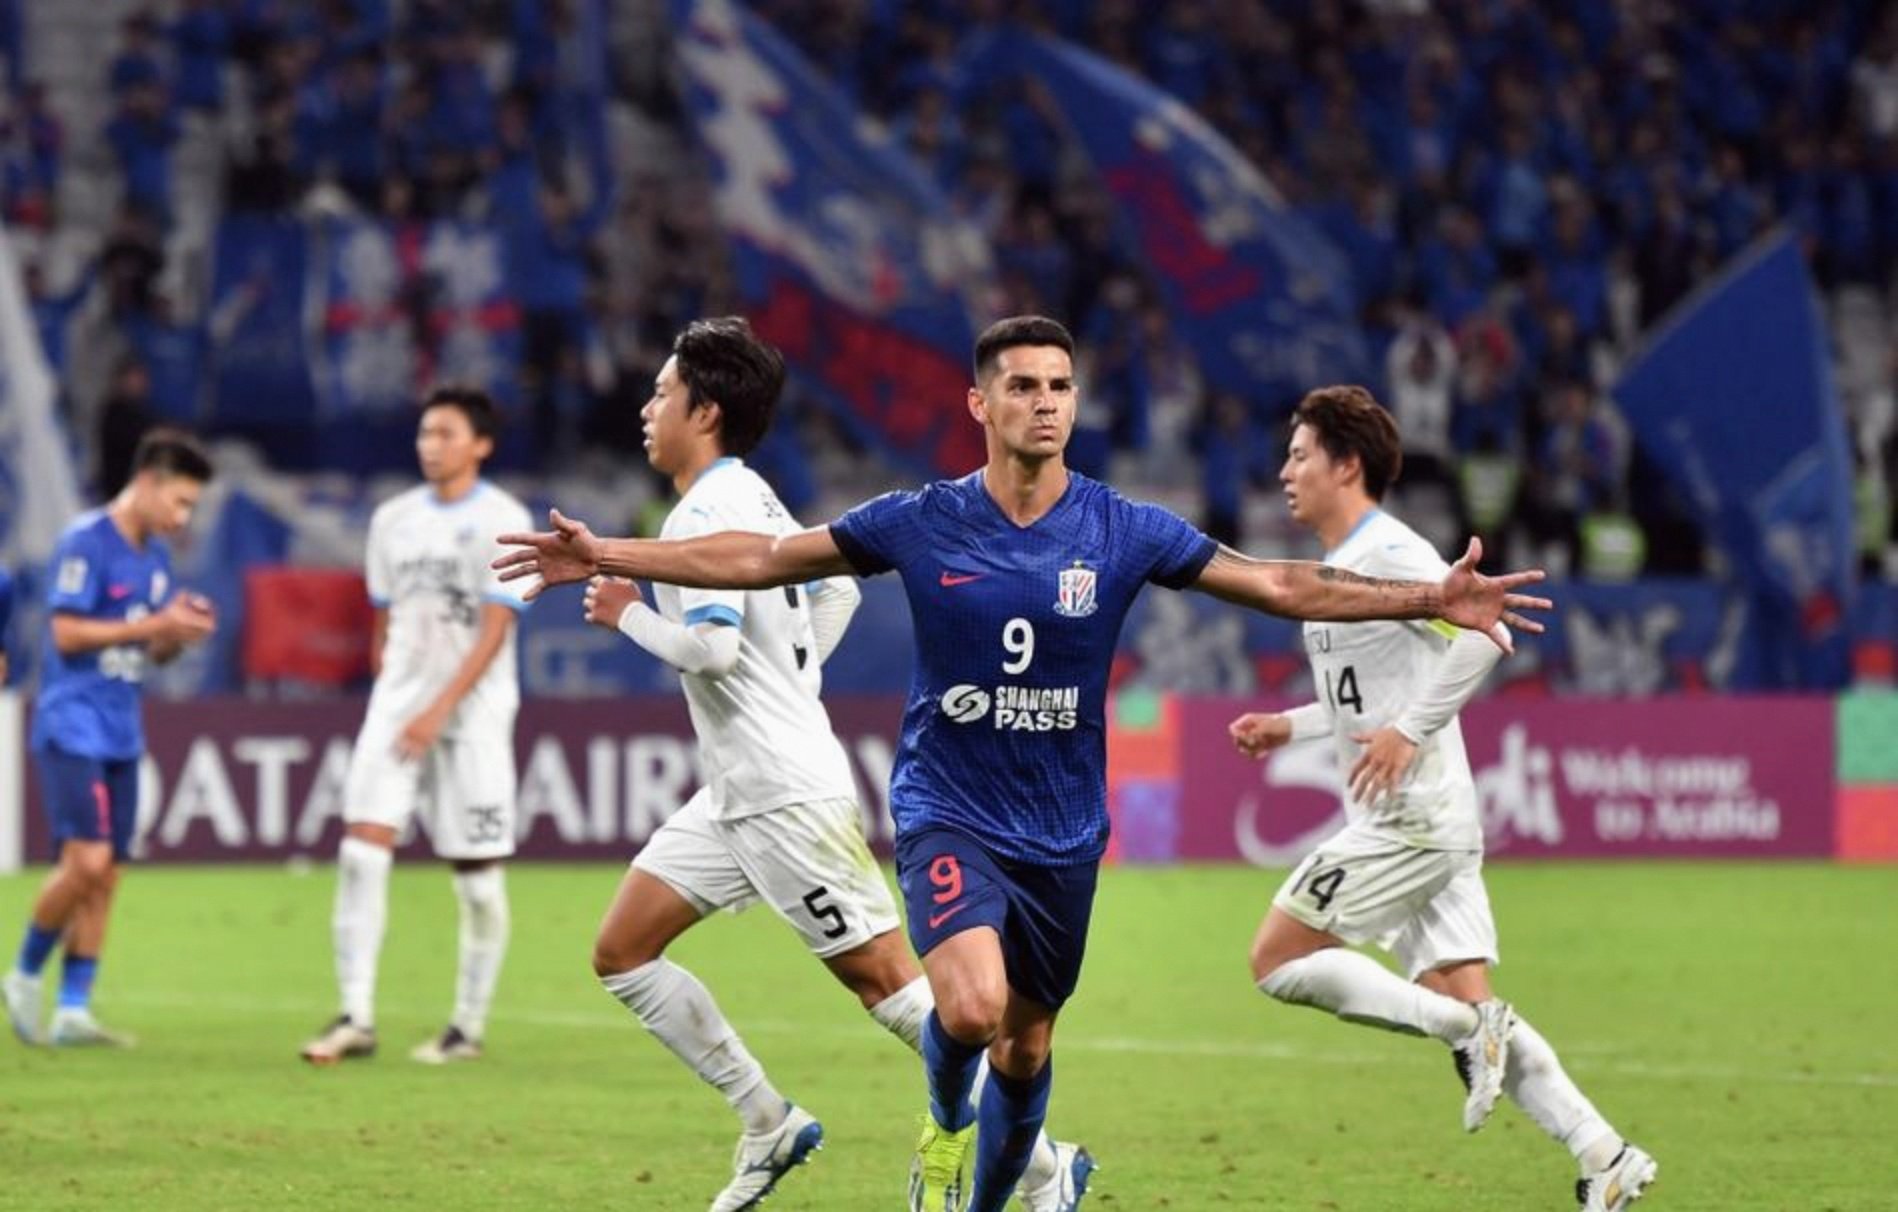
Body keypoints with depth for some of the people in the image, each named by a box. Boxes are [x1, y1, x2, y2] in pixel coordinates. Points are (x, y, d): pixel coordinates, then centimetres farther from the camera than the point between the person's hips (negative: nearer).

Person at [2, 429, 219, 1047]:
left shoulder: (155, 554, 13)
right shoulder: (85, 542, -11)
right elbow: (67, 632, -17)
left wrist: (182, 634, -2)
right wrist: (153, 625, -17)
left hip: (120, 734, 8)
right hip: (72, 727, -8)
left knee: (105, 874, 4)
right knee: (86, 861, -17)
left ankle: (73, 1010, 7)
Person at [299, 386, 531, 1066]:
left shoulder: (502, 522, -6)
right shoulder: (393, 519, 10)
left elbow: (494, 630, -12)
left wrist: (439, 711, -18)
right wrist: (391, 695, 11)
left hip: (471, 711, -4)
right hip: (398, 704, 4)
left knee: (477, 871, 1)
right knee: (362, 846, -11)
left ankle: (469, 1027, 12)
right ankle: (356, 1019, -12)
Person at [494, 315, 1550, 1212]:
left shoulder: (1123, 531, -5)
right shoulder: (921, 525, -6)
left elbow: (1279, 586, -1)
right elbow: (765, 559, 2)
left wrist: (1431, 600, -10)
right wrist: (607, 557, -3)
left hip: (1063, 832, 3)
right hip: (949, 814, -2)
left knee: (1026, 1048, 11)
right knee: (973, 1006, -25)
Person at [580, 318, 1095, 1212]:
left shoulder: (706, 513, -16)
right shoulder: (751, 498, 14)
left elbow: (710, 646, -27)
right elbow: (838, 589, 26)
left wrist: (626, 615, -10)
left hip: (788, 795, -10)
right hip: (736, 796, 10)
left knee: (885, 980, -7)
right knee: (622, 951, 8)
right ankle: (769, 1126, 12)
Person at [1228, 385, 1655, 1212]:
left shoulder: (1386, 554, -12)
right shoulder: (1337, 568, 19)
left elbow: (1482, 633, -25)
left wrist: (1409, 733, -24)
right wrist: (1289, 726, 19)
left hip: (1410, 819, -10)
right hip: (1401, 823, 10)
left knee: (1277, 961, -7)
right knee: (1465, 1001, 3)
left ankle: (1470, 1028, -10)